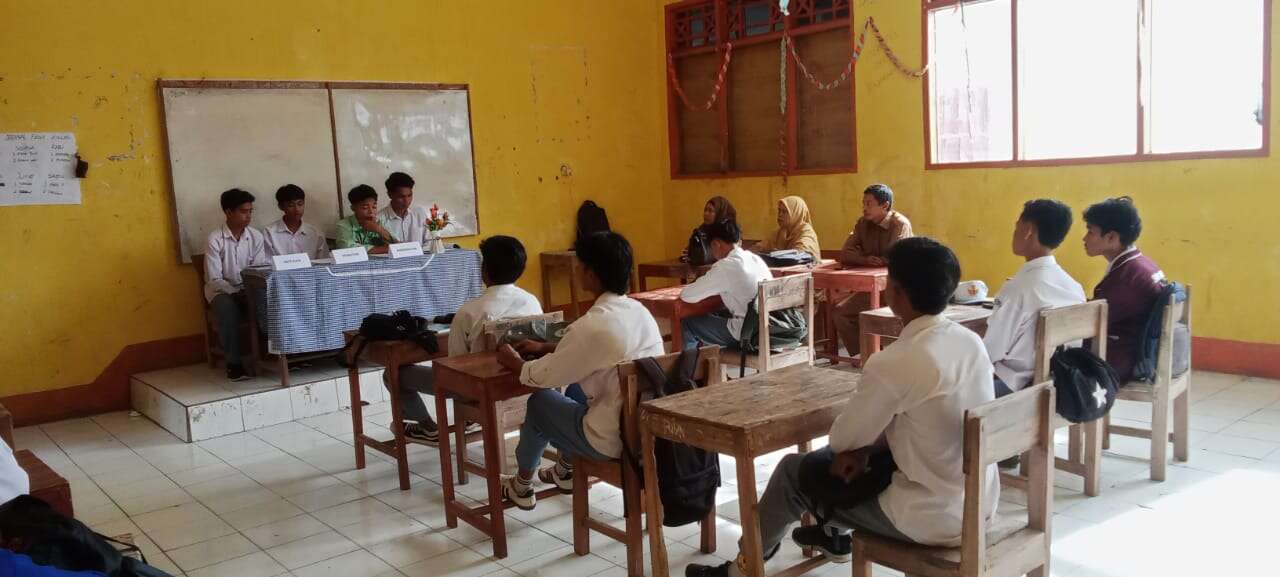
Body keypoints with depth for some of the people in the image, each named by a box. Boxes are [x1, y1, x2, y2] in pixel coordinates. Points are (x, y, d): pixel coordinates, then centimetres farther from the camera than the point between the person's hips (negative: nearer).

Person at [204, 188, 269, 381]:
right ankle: (234, 363, -25)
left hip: (249, 289, 3)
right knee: (227, 306, -36)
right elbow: (214, 280, -15)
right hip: (222, 291, -3)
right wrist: (237, 293, -27)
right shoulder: (215, 239, -12)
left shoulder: (257, 236, -1)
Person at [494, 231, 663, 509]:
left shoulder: (593, 324, -21)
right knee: (574, 389, 28)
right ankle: (566, 470, 44)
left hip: (614, 440, -7)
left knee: (540, 402, 15)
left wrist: (515, 363, 11)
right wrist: (546, 348, 24)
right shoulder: (639, 310, 3)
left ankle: (522, 486, 35)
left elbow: (545, 376, -9)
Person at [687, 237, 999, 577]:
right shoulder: (972, 341, -1)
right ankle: (836, 533, 49)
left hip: (933, 518, -7)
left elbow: (842, 440, -11)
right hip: (982, 503, 7)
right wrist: (865, 446, 3)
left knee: (793, 472, 11)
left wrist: (858, 447, 10)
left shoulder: (893, 362, -25)